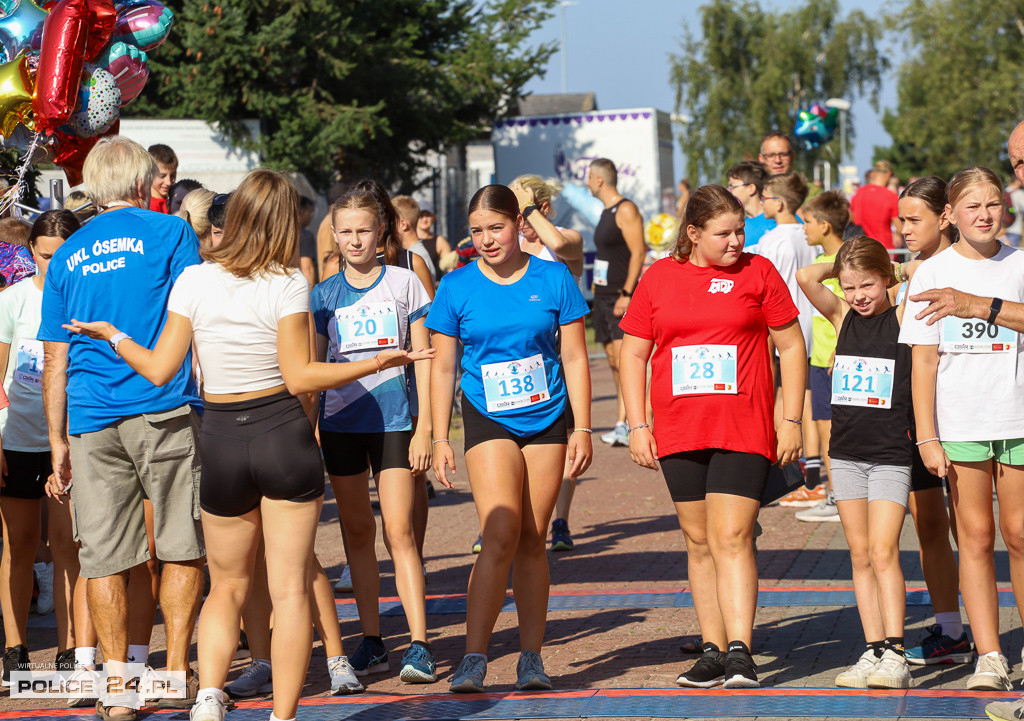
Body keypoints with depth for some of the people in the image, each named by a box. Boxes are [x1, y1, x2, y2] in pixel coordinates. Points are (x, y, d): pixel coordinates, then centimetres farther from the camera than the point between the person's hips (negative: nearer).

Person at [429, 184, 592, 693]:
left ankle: (532, 656, 14)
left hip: (547, 420, 2)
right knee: (501, 534, -16)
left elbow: (575, 357, 3)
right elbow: (442, 367, 3)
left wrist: (582, 429, 0)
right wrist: (440, 440, 0)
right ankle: (474, 658, -16)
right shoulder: (456, 288, -2)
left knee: (533, 540, 5)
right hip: (488, 419, -2)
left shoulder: (553, 280, -1)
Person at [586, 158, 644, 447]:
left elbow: (638, 252, -17)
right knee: (613, 360, 9)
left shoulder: (626, 210, -11)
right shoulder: (606, 212, 18)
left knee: (623, 358, -15)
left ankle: (623, 425, -20)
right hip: (603, 296, 10)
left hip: (623, 297, -10)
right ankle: (626, 420, 13)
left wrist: (626, 293, -23)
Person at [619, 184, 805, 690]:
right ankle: (713, 650, 13)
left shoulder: (757, 273, 2)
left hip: (743, 431, -3)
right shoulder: (658, 278, 7)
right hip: (679, 433, 3)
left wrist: (791, 420, 0)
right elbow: (633, 353, 10)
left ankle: (740, 652, -15)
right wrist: (637, 426, 3)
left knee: (731, 538, -12)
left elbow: (791, 347, 5)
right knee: (699, 542, 7)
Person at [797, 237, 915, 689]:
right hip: (846, 452, 5)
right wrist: (842, 265, 3)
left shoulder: (902, 317, -4)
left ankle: (895, 655, -15)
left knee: (883, 552, -12)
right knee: (860, 555, 6)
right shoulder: (843, 316, 5)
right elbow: (806, 278, -8)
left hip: (891, 454, -5)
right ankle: (874, 651, 9)